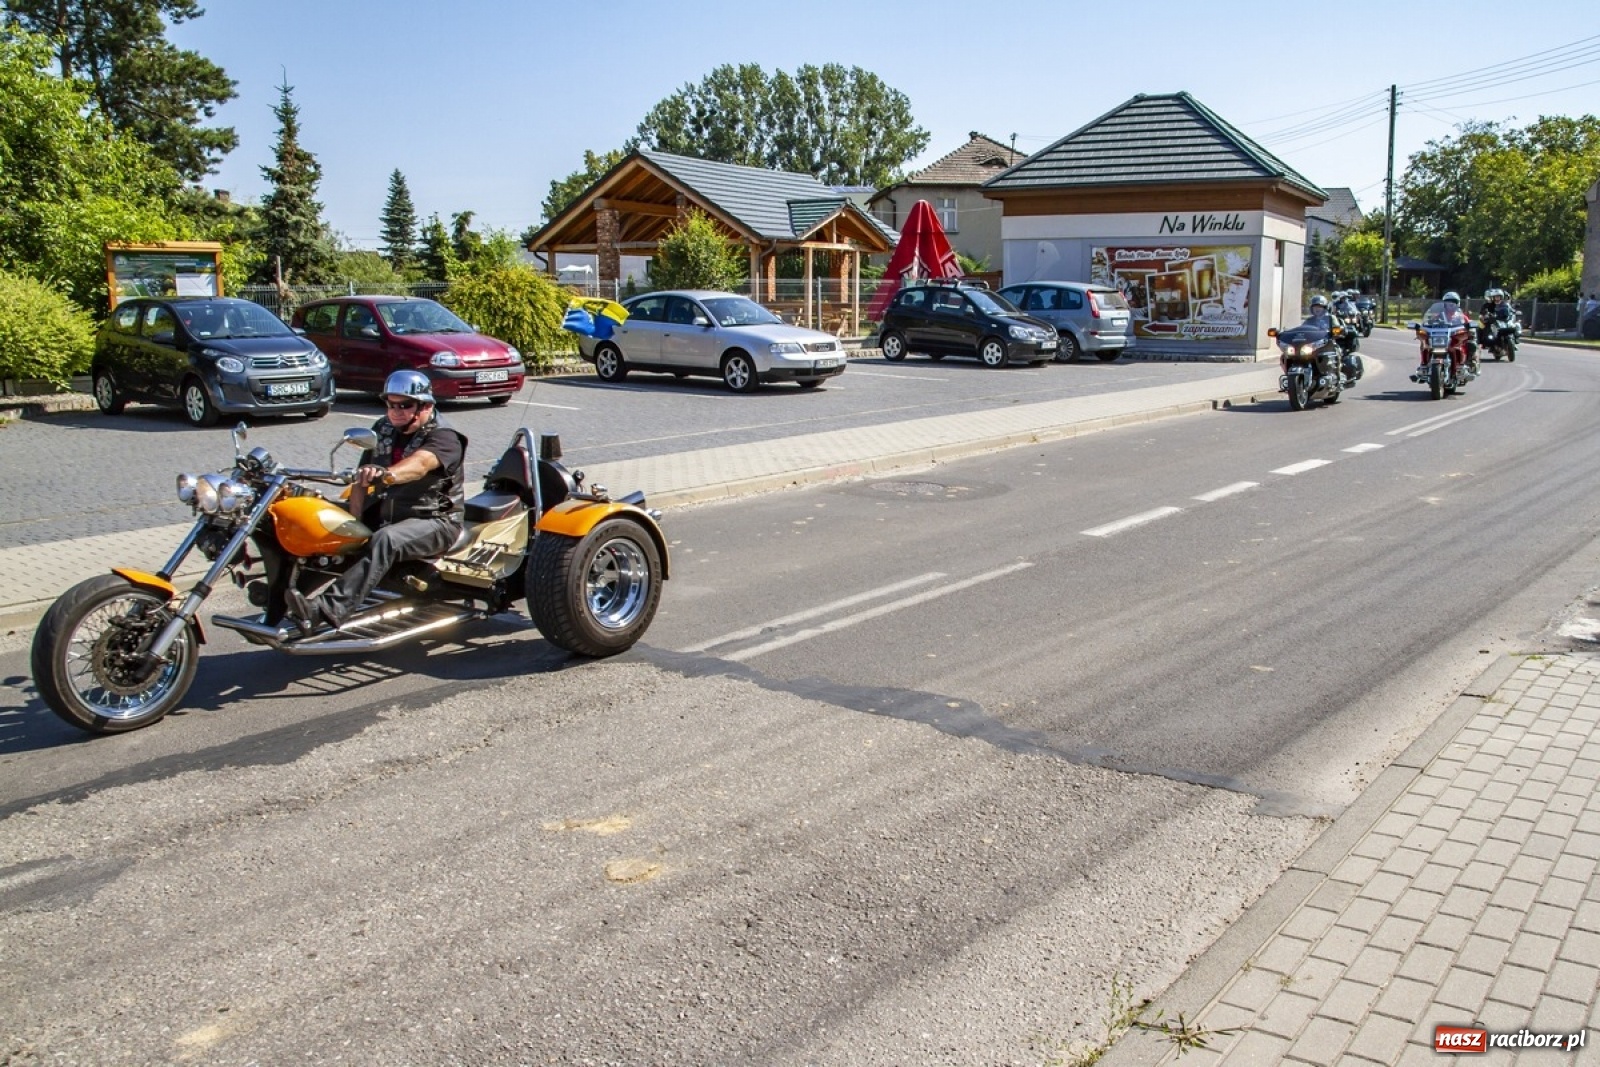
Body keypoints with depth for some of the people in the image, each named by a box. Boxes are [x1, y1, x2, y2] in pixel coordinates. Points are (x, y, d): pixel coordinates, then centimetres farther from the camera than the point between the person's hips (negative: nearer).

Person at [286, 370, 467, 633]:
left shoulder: (443, 437, -12)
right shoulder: (383, 429, 8)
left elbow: (419, 464, -35)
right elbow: (363, 479, 4)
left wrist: (386, 474, -54)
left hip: (434, 520, -8)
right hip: (385, 512, 8)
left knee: (385, 540, -36)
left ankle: (326, 610, -48)